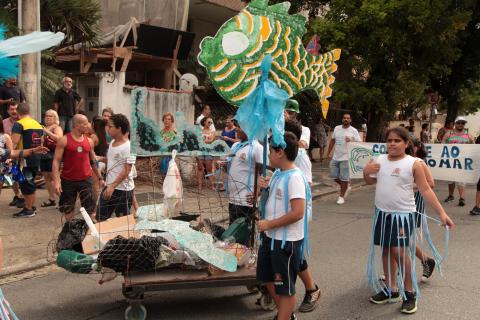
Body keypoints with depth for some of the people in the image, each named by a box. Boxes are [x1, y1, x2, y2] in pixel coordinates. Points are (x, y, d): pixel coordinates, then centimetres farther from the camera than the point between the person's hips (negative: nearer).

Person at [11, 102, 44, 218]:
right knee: (30, 183, 18)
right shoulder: (38, 125, 11)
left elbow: (14, 143, -20)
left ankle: (29, 210, 8)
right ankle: (31, 206, 26)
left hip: (24, 160, -7)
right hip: (35, 159, 7)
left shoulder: (19, 124, -12)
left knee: (25, 185, 1)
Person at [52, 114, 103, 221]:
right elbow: (56, 161, -9)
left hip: (86, 180, 2)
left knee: (90, 209, 0)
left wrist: (100, 178, 13)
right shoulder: (64, 140, -7)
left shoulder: (89, 141, 5)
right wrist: (56, 180, -17)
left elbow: (93, 162, 14)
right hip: (68, 180, -2)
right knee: (68, 209, 12)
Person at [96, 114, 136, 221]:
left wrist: (113, 186, -24)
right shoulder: (112, 143, 7)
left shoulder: (128, 147, -18)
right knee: (100, 218, 14)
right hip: (109, 186, 8)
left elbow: (127, 170, -21)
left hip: (123, 190, -8)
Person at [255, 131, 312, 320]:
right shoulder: (277, 174, 6)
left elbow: (298, 213, -27)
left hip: (287, 241, -10)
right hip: (271, 237, 10)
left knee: (285, 287, 6)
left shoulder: (294, 177, -21)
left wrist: (268, 224, -21)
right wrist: (266, 188, -1)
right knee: (268, 278, 23)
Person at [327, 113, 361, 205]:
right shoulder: (336, 128, 8)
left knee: (344, 178, 0)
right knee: (334, 176, 9)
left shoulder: (353, 131, -6)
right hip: (335, 157, 5)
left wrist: (351, 141, -23)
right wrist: (328, 152, 16)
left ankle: (341, 196, 13)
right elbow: (332, 140, 17)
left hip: (346, 158, -5)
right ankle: (345, 187, 34)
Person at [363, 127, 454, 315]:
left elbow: (425, 190, -8)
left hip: (403, 214, -5)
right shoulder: (379, 160, 3)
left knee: (400, 252, -9)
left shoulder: (413, 164, -10)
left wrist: (441, 213, -14)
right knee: (386, 250, 13)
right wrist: (366, 172, -6)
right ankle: (391, 289, 28)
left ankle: (409, 293, 10)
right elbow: (370, 182, 17)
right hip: (382, 213, 5)